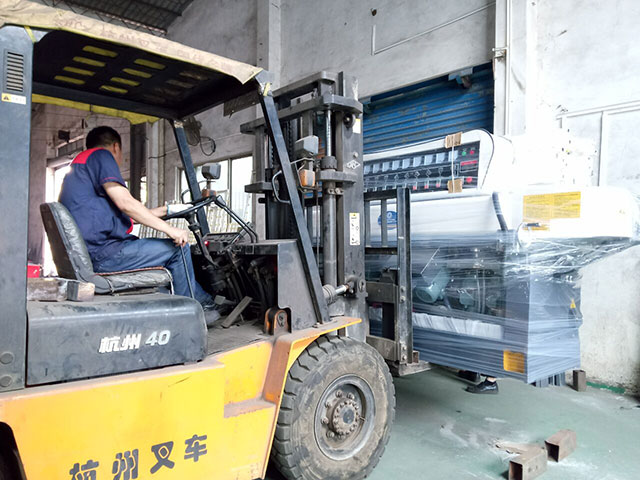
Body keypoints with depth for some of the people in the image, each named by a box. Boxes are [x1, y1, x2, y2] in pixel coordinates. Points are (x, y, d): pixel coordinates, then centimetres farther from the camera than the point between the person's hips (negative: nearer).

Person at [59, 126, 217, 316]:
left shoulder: (78, 166, 27)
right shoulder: (100, 155, -4)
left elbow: (118, 211, 25)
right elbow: (125, 203, -18)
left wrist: (164, 210, 31)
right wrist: (169, 229, -15)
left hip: (87, 254, 11)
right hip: (104, 252, -11)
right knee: (178, 247, -5)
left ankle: (204, 300, 20)